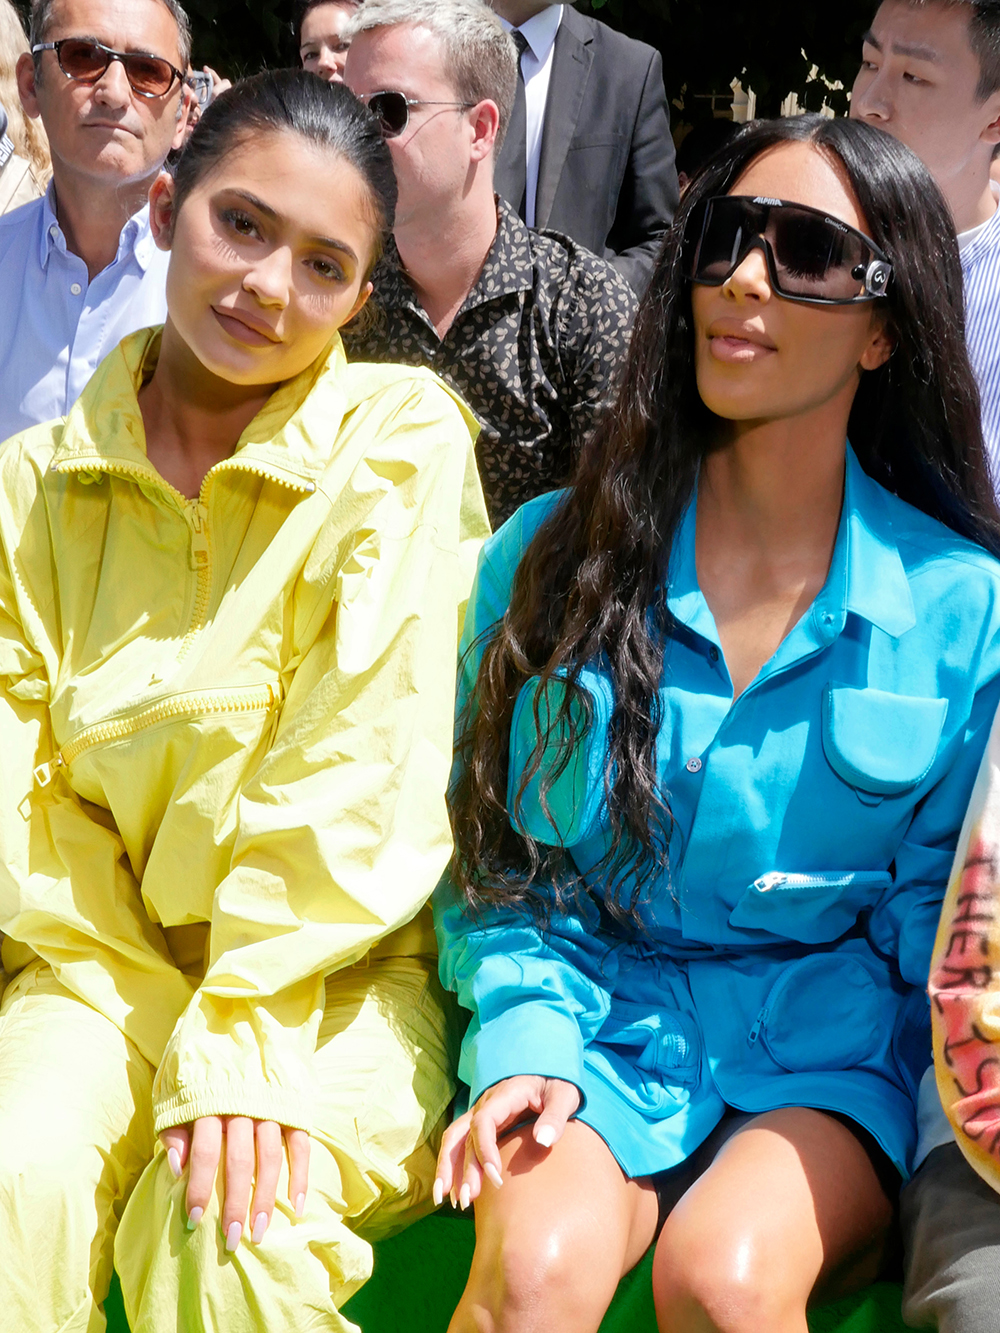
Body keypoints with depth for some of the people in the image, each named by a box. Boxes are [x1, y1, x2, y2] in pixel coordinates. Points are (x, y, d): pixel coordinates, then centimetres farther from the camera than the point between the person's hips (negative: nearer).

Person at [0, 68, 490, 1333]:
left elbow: (360, 762, -15)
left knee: (232, 1224, -29)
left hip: (343, 959, -2)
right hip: (106, 956, 3)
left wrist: (239, 1041, -21)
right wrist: (146, 1020, -13)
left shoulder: (403, 436, -7)